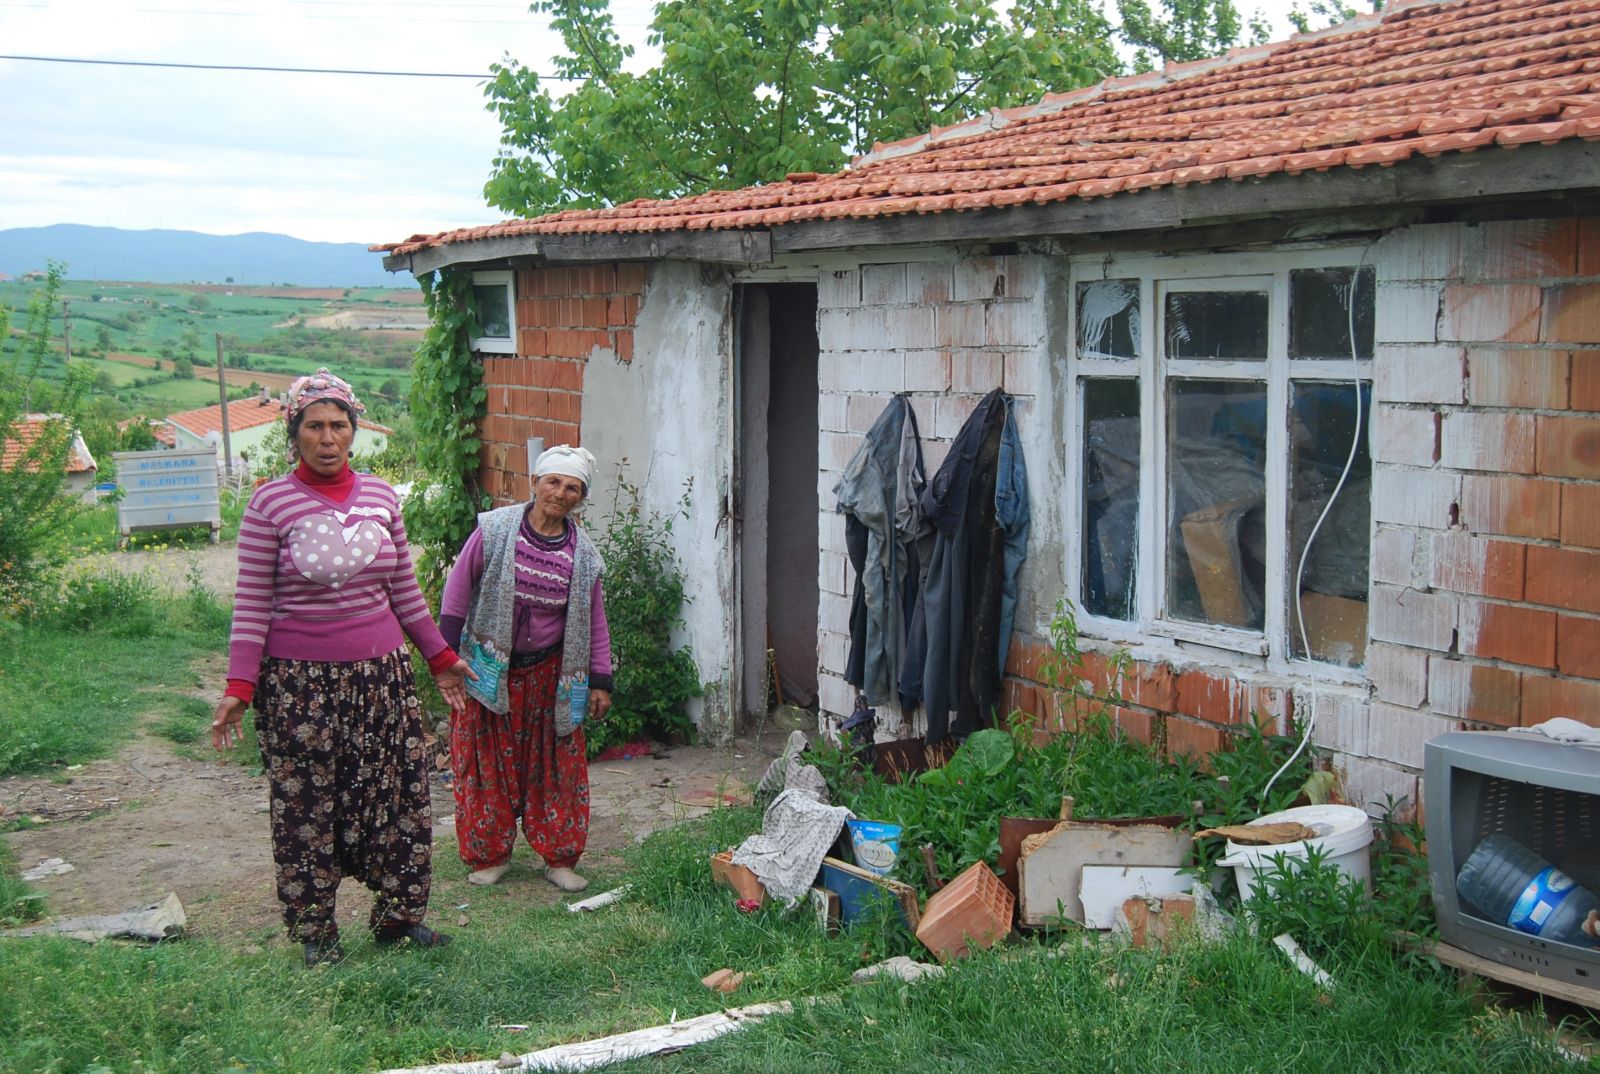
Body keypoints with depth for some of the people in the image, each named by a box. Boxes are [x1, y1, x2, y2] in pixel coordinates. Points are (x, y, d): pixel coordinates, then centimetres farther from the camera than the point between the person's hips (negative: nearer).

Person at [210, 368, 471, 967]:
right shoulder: (270, 505, -6)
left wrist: (440, 658, 17)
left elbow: (404, 590, 14)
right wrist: (239, 686, -12)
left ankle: (398, 916, 20)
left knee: (399, 790, 6)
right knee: (306, 803, 3)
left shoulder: (379, 497, 6)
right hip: (299, 681, -4)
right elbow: (252, 603, -6)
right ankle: (314, 929, 17)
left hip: (381, 672, 4)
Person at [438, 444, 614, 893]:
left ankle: (559, 858, 16)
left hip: (549, 674, 2)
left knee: (557, 766, 5)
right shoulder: (494, 530, -9)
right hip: (489, 668, -2)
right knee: (488, 763, 6)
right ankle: (489, 855, 19)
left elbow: (595, 622, 4)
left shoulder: (583, 553, -1)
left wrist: (600, 681, 2)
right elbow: (458, 591, -4)